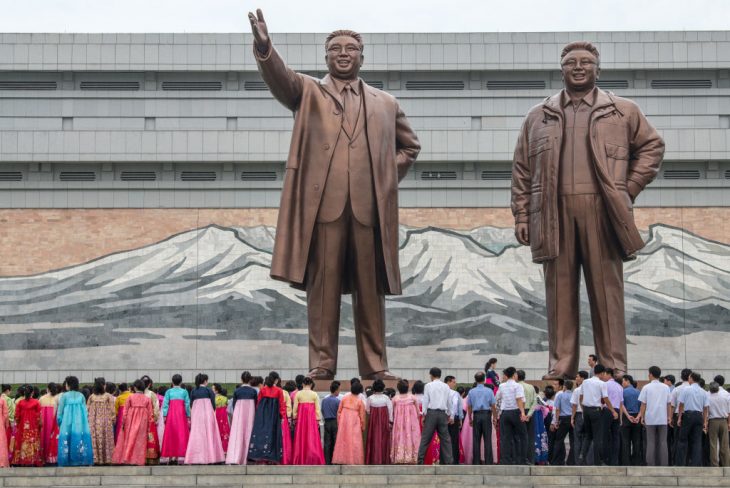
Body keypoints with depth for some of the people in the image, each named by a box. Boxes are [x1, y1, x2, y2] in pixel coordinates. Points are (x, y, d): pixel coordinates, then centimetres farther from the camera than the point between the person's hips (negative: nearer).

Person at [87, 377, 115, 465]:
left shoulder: (91, 397, 1)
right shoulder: (108, 396, -7)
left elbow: (87, 409, 2)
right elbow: (112, 410, -8)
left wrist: (88, 420, 11)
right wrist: (113, 419, 2)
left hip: (93, 421, 2)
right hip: (105, 422, -2)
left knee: (94, 440, 6)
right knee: (106, 440, 2)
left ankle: (95, 458, 5)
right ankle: (106, 459, 2)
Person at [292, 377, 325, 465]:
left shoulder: (298, 394, -2)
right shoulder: (314, 394, -3)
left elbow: (295, 408, -1)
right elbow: (317, 409, -3)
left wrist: (294, 418, 10)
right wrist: (318, 420, 4)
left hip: (300, 418, 1)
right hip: (311, 418, -1)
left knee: (301, 440, 7)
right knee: (312, 440, 2)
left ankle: (301, 461, 7)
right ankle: (312, 460, -4)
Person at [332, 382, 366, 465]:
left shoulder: (344, 398, 0)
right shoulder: (360, 401, -7)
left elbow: (339, 412, 3)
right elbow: (362, 416, -2)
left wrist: (338, 423, 13)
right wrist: (363, 427, 10)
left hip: (343, 424, 3)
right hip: (354, 425, -3)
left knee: (343, 442, 8)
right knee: (354, 443, 0)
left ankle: (341, 460, 8)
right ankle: (353, 461, -3)